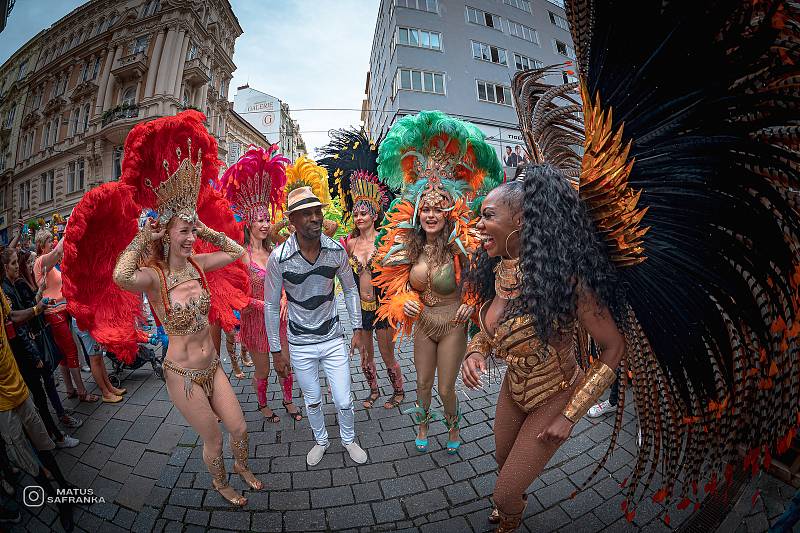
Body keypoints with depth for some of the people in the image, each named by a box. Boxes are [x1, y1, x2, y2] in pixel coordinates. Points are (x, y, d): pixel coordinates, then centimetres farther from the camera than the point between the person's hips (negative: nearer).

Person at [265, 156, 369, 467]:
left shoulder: (336, 250, -13)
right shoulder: (279, 257, -18)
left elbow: (350, 290, 2)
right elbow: (271, 305, -7)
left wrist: (357, 329, 3)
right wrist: (275, 349, -1)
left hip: (333, 338, 1)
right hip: (300, 344, 0)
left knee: (344, 401, 10)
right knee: (312, 401, 20)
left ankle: (349, 440, 41)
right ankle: (321, 441, 49)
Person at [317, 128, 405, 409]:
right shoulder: (350, 242, 2)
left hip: (381, 303, -4)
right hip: (360, 305, 4)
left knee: (387, 356, 9)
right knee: (365, 355, 18)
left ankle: (398, 391, 34)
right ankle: (374, 391, 41)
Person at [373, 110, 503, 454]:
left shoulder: (460, 245, -20)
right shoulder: (411, 246, -7)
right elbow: (399, 281, 7)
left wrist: (471, 302, -21)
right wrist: (404, 299, -12)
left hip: (452, 326, -3)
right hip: (423, 324, 4)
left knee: (446, 389, 9)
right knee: (423, 383, 20)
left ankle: (454, 427, 43)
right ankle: (423, 426, 49)